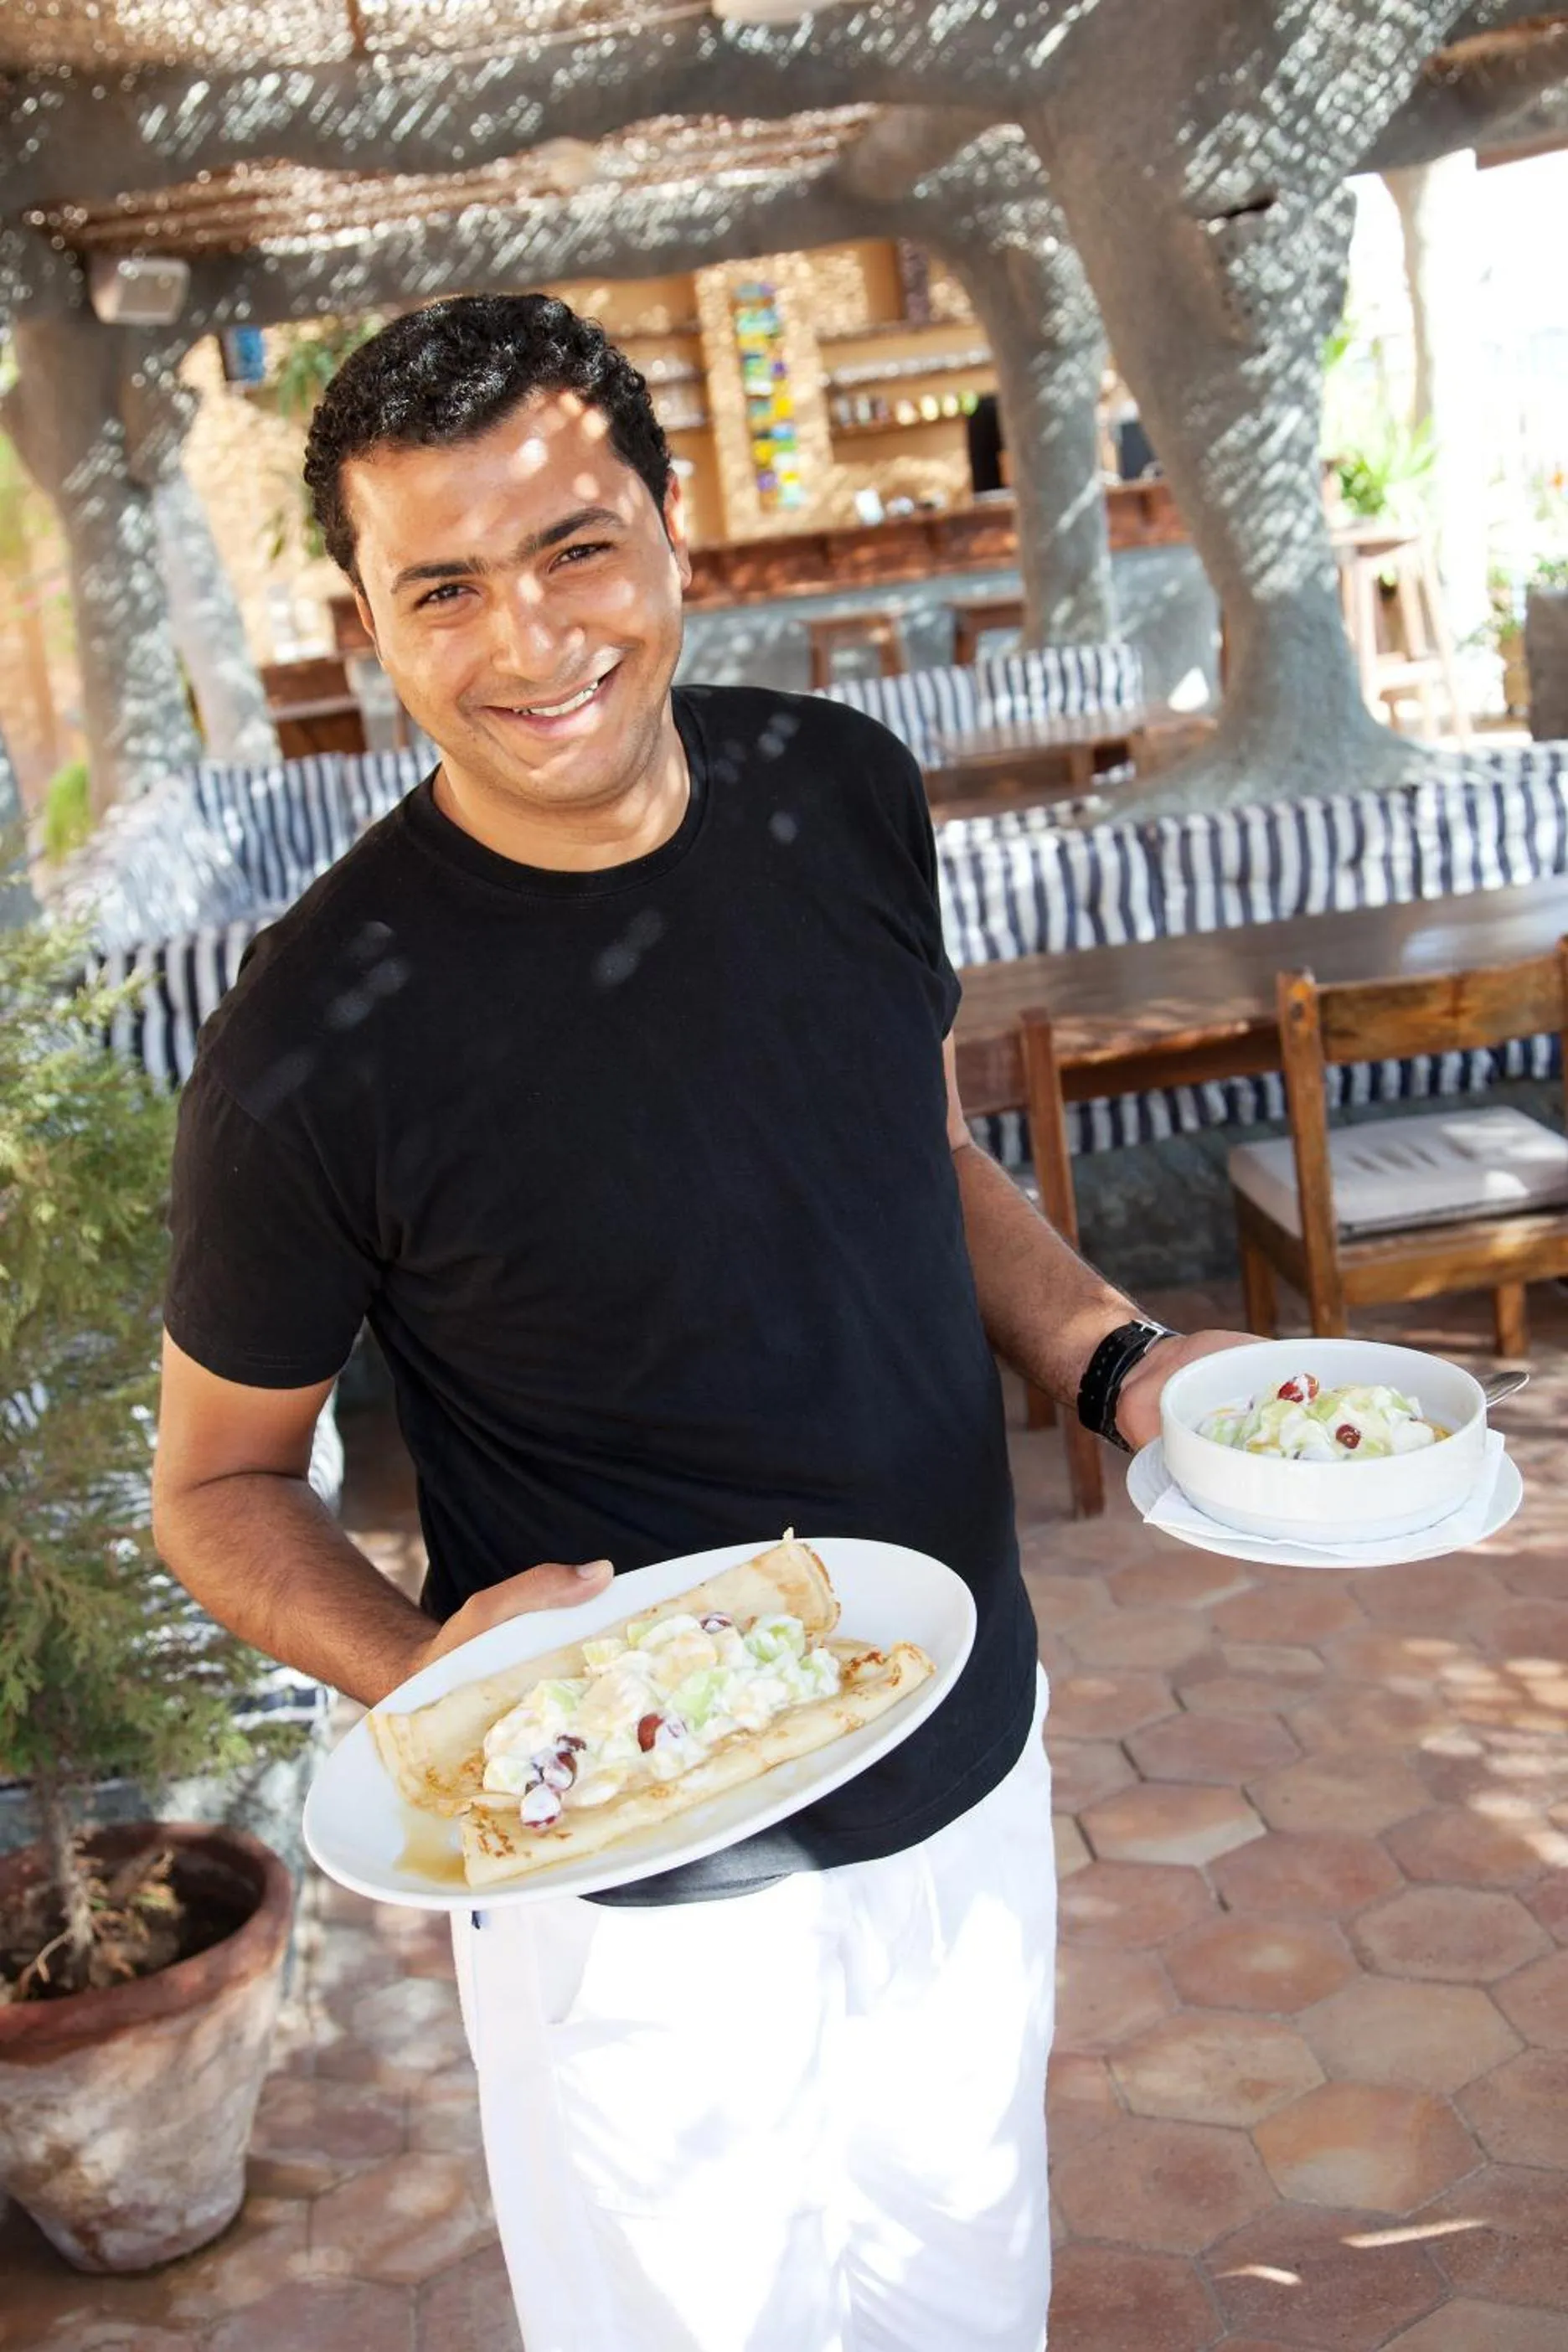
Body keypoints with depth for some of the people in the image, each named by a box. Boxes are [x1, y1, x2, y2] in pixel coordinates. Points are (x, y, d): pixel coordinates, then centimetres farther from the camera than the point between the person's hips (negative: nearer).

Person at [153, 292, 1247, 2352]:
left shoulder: (843, 792, -8)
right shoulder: (323, 1041, -23)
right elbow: (219, 1482, -9)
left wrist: (1114, 1356, -8)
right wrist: (423, 1675, -28)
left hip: (971, 1779, 5)